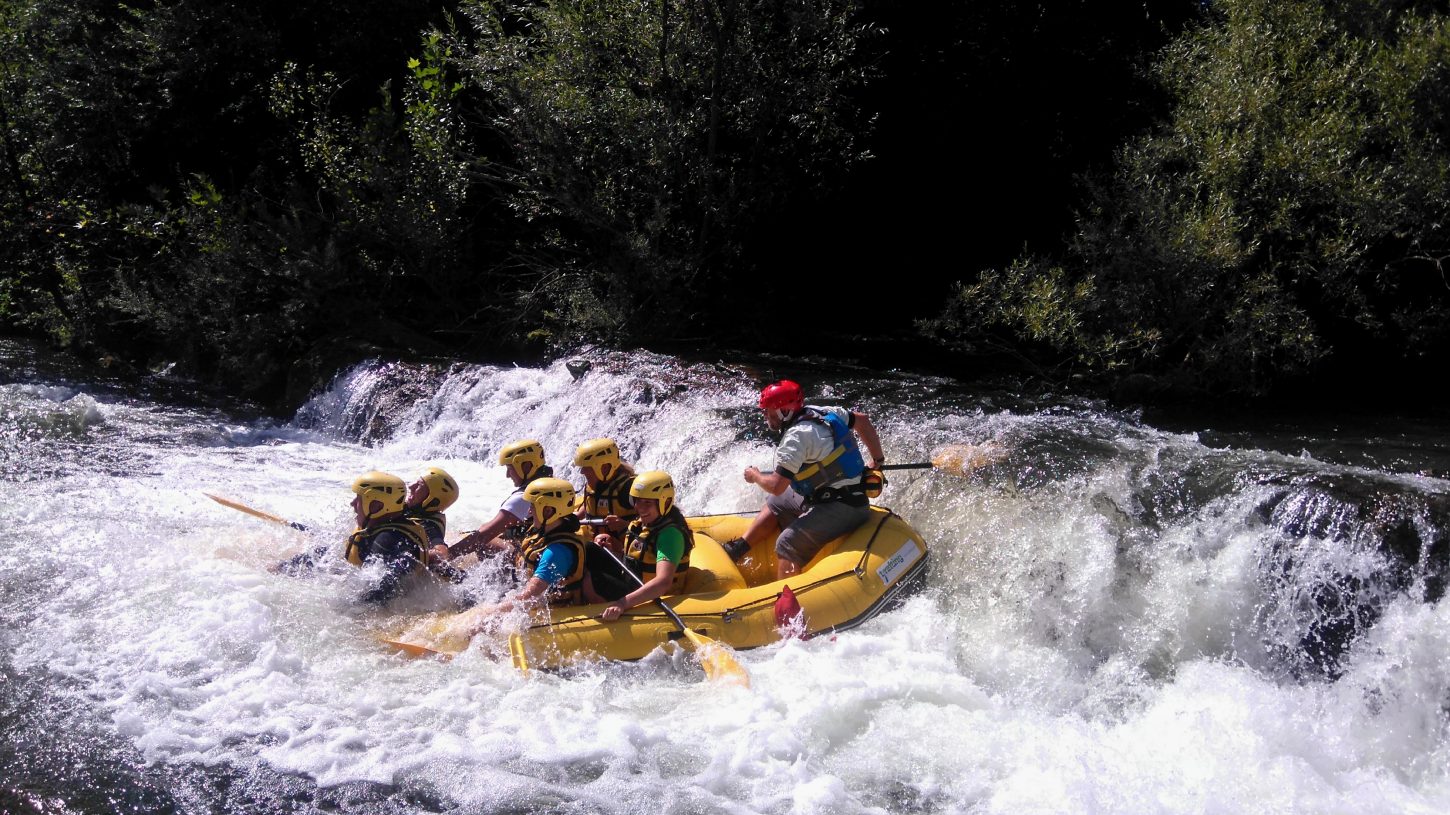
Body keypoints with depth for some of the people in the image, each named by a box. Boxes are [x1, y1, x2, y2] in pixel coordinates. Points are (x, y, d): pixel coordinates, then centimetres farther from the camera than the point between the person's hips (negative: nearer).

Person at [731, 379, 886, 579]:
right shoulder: (820, 413, 5)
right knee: (774, 503, 20)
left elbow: (776, 486, -23)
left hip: (840, 509, -10)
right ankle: (739, 548, 20)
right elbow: (862, 420, 16)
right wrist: (877, 460, 26)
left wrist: (755, 476, -1)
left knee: (788, 544, -19)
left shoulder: (796, 437, -21)